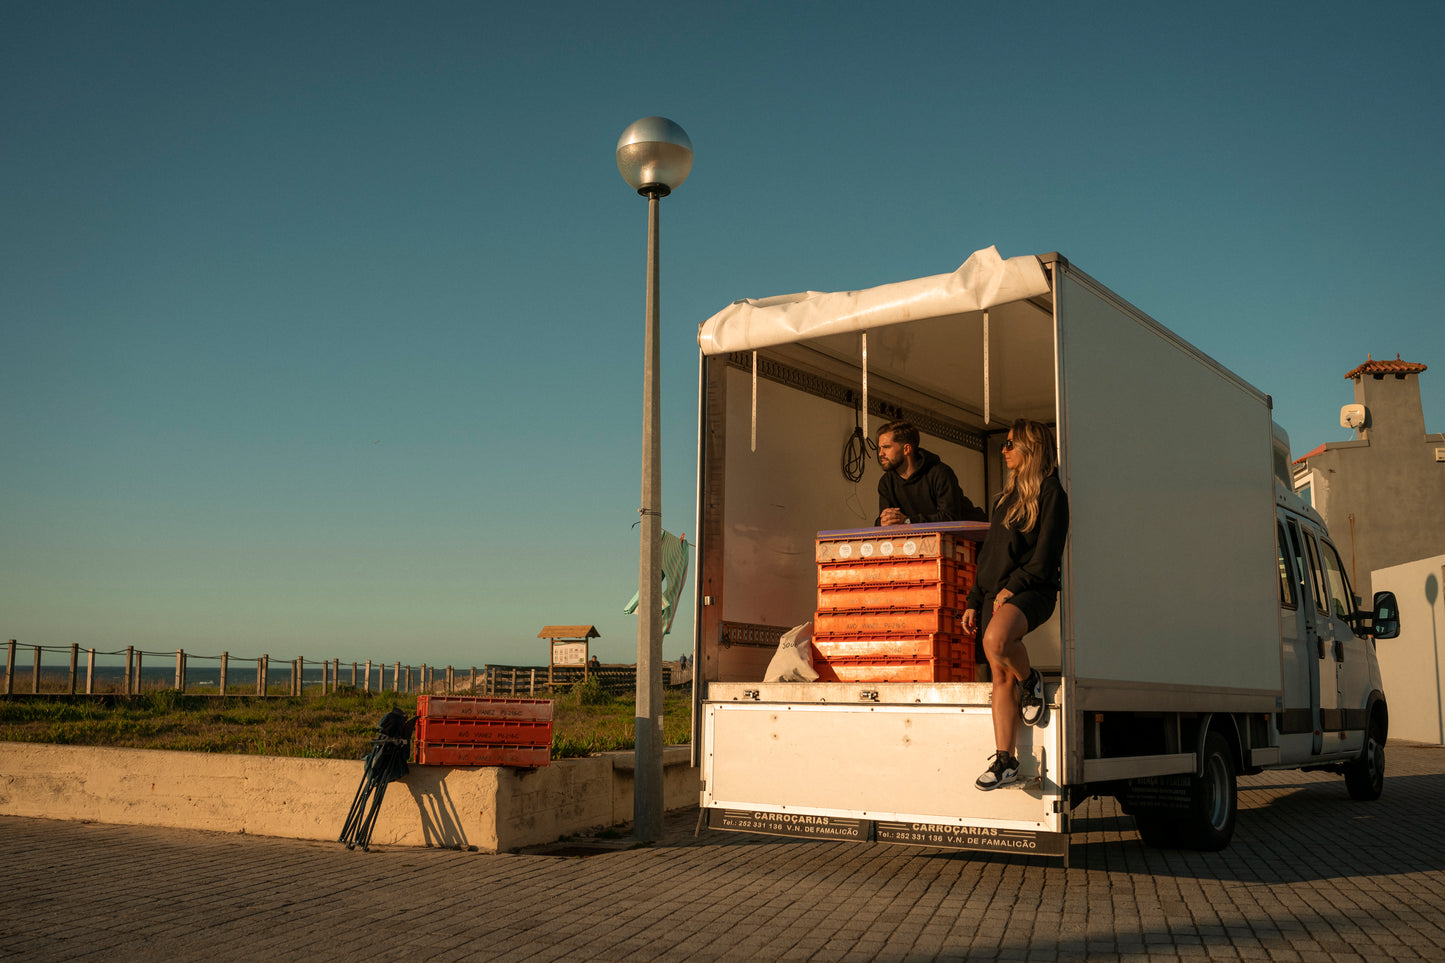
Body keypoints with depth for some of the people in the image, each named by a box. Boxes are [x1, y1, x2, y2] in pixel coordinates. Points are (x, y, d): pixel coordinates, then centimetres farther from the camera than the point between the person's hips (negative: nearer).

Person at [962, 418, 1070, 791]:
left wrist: (1013, 587, -16)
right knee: (1000, 675, -2)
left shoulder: (1050, 492, -1)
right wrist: (974, 602, 17)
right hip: (996, 593, 7)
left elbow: (1046, 554, -10)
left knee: (996, 639, -35)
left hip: (1032, 590, -7)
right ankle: (1005, 760, -1)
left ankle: (1030, 681, -5)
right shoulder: (1007, 496, 24)